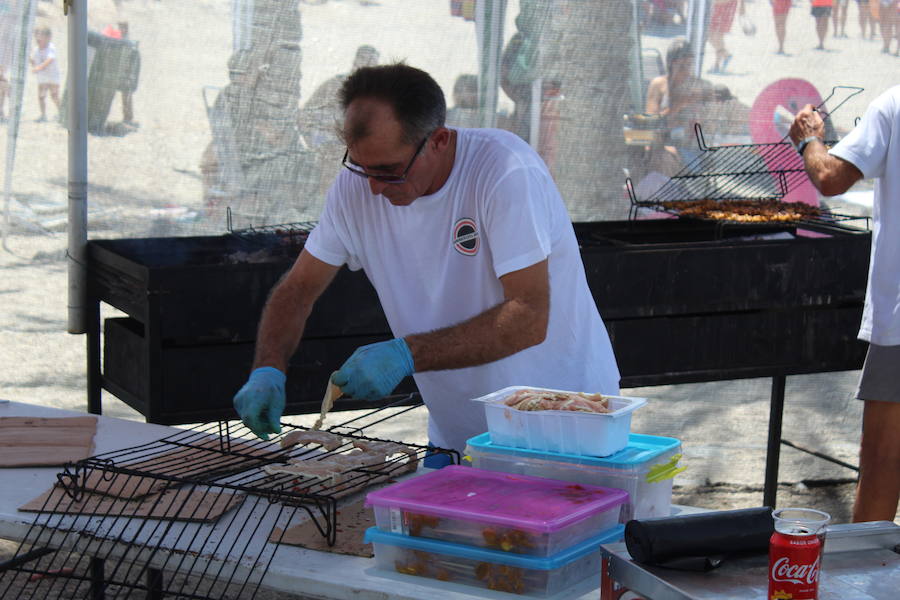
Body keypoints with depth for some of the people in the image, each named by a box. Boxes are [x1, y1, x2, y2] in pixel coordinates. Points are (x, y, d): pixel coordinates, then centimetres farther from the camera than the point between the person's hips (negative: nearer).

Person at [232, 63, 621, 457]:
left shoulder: (507, 170, -21)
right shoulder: (356, 184, -5)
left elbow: (529, 320, -26)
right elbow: (297, 290, 4)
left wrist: (406, 355, -33)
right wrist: (268, 370, -15)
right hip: (456, 436, 2)